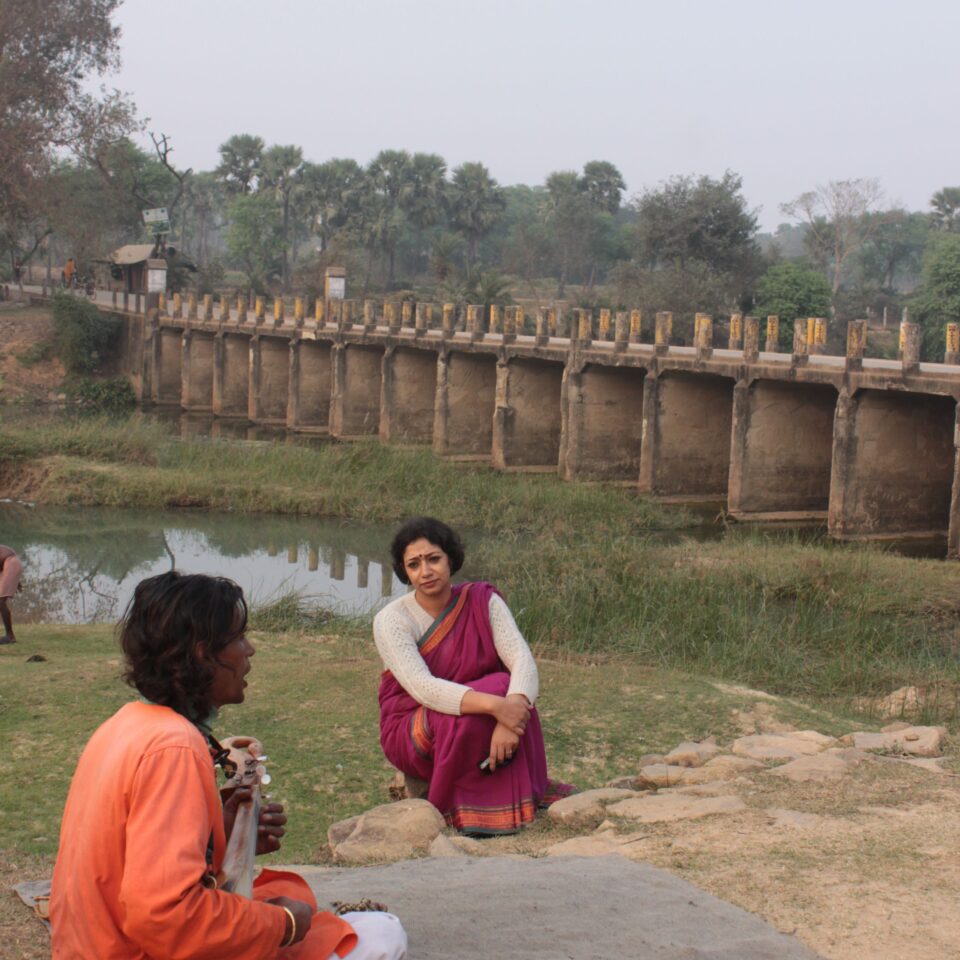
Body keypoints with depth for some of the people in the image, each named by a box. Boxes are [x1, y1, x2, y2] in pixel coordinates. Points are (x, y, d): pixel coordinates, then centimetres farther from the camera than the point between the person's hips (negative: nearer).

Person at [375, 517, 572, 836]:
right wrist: (495, 705, -41)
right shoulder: (391, 620, -16)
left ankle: (515, 801, -15)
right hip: (410, 735, -3)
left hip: (477, 736, 3)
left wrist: (510, 718, -39)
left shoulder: (483, 601, -7)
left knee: (515, 696, -28)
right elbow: (422, 688, -29)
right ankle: (454, 808, -15)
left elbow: (523, 660, -20)